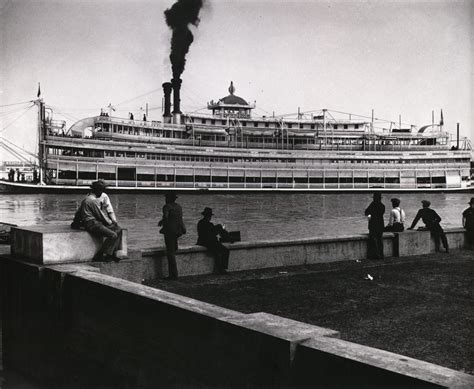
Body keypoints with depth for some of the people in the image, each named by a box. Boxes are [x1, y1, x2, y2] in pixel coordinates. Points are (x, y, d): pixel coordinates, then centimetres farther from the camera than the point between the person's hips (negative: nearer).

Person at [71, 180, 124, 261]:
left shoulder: (88, 198, 18)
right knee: (113, 235, -24)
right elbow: (100, 215, -12)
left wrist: (75, 223, 36)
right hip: (92, 224, -11)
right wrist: (110, 222, 1)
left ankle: (112, 253, -3)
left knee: (118, 229, 3)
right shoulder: (93, 200, -15)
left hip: (97, 222, 11)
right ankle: (99, 255, -13)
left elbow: (79, 212, 25)